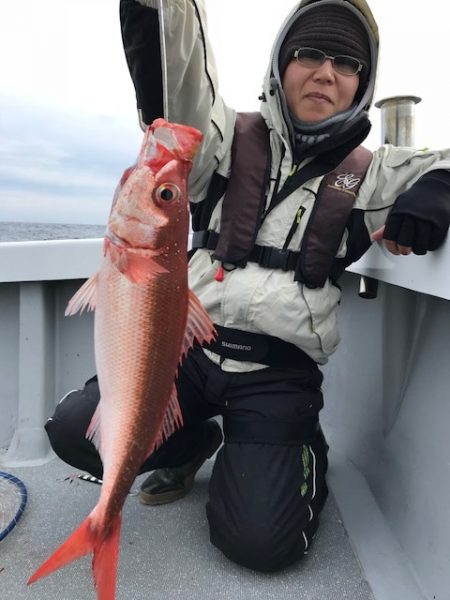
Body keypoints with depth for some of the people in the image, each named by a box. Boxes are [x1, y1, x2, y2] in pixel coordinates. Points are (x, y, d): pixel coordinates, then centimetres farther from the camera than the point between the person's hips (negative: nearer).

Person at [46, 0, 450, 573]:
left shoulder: (370, 174, 6)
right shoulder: (230, 139, 3)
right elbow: (174, 76, -12)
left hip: (280, 373, -1)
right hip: (188, 346, 2)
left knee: (259, 541, -12)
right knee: (75, 430, -14)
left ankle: (304, 451, 22)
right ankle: (192, 442, 16)